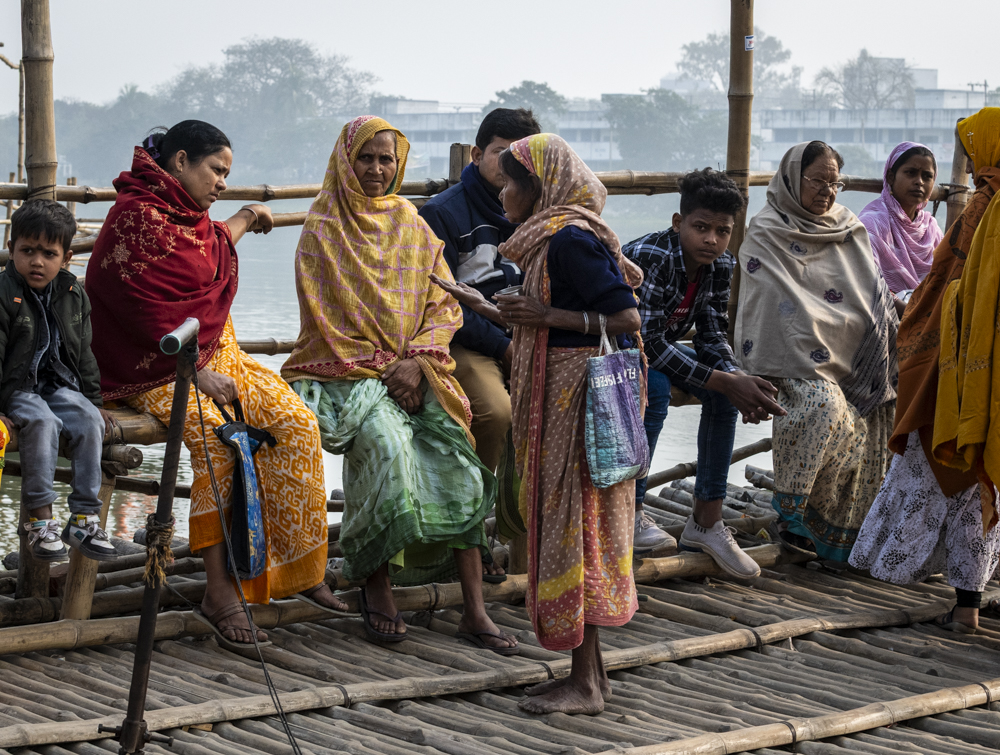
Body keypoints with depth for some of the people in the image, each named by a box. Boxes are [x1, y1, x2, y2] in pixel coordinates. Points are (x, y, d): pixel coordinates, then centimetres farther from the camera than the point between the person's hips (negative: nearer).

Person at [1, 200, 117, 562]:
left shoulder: (72, 295, 8)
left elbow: (84, 353, 17)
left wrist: (94, 400, 13)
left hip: (59, 385, 5)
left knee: (89, 421, -21)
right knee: (42, 423, -33)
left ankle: (84, 518, -17)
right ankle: (40, 519, -26)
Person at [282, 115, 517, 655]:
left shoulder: (412, 227, 15)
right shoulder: (322, 231, 2)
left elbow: (445, 306, 8)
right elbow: (327, 321, -4)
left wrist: (416, 361, -10)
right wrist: (382, 370, -12)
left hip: (413, 371, 3)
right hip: (346, 373, -3)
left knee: (458, 462, -21)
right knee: (389, 446, -34)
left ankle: (474, 612, -22)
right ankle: (376, 586, -19)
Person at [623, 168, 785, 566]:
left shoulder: (720, 266, -9)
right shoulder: (650, 257, -33)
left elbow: (712, 337, -6)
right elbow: (649, 341, -37)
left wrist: (740, 381, -29)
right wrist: (725, 382, -37)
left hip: (654, 346, 7)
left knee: (725, 391, -13)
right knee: (656, 387, -34)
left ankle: (706, 520, -6)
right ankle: (630, 514, -21)